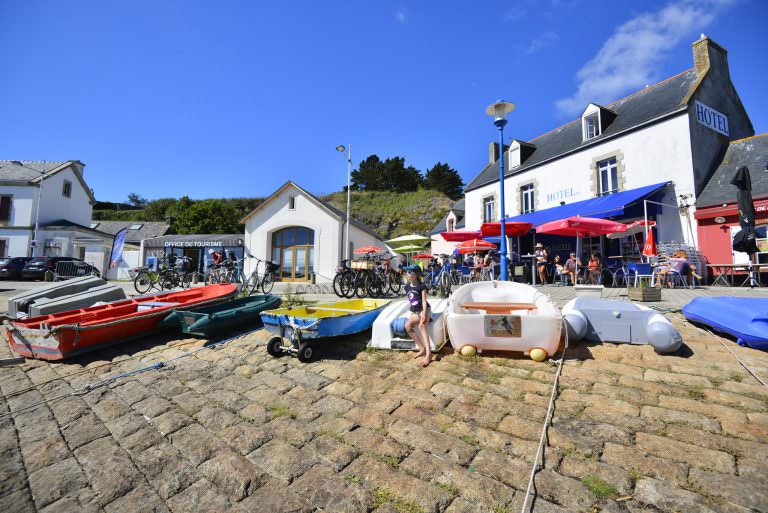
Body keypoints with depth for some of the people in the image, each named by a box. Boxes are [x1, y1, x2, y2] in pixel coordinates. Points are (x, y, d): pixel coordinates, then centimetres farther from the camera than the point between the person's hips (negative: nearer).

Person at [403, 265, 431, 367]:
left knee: (421, 325, -33)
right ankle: (422, 348, -16)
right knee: (407, 326, -23)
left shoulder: (421, 286, -5)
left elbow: (424, 301, -11)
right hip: (414, 312, 5)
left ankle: (428, 353, -40)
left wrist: (424, 314, -25)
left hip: (423, 310, -5)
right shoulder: (407, 286, 11)